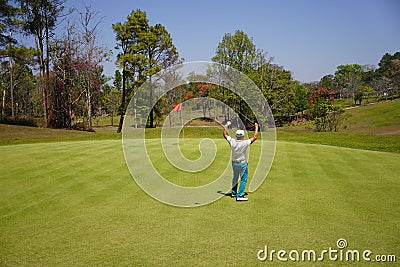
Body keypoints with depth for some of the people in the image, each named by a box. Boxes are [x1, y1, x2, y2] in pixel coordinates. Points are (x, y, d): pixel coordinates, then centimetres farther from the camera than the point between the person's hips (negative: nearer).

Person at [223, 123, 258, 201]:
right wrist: (256, 127, -7)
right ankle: (239, 196, -4)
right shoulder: (244, 143, -22)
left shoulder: (232, 142, -11)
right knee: (243, 179, 1)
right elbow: (255, 137, -17)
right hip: (242, 164, -6)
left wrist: (225, 127, 18)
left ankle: (233, 193, 36)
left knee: (235, 178, 23)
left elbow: (225, 135, 5)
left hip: (234, 163, 6)